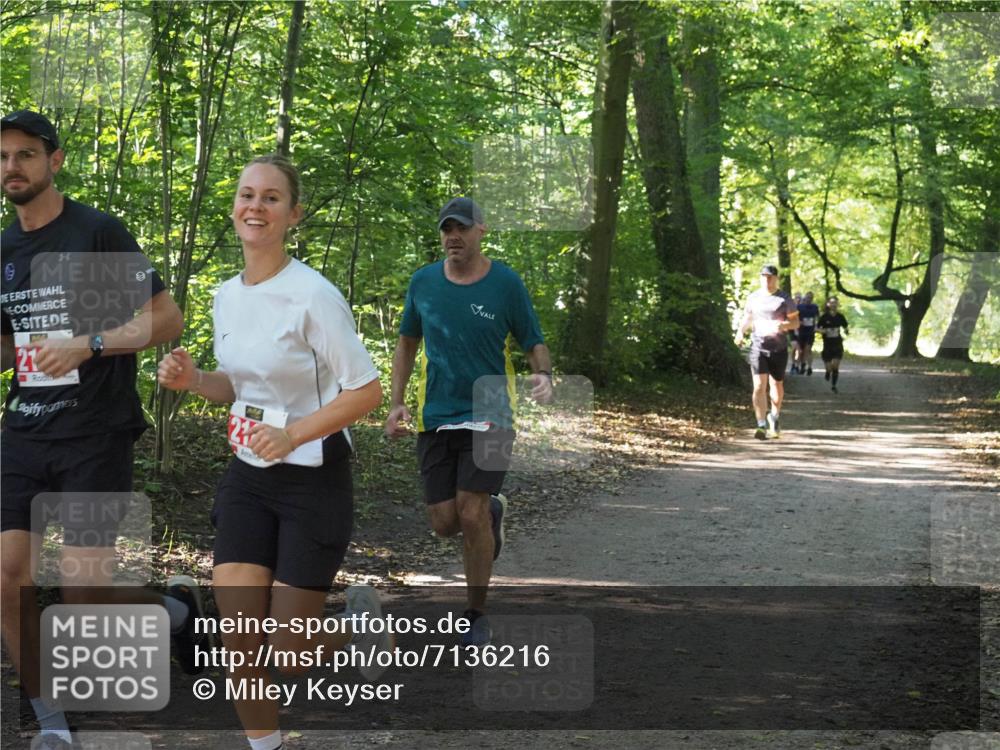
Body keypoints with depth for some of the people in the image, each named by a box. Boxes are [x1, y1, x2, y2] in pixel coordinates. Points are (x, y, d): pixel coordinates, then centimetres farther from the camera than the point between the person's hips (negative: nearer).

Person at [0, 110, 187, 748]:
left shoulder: (98, 233, -7)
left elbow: (168, 320, -9)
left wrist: (88, 344, -20)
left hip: (96, 434, -6)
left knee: (83, 595, -10)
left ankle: (176, 612, 22)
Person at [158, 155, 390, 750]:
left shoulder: (313, 295, -17)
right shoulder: (227, 296, 4)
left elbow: (367, 391, -16)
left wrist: (293, 434, -26)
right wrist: (193, 379, -3)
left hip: (315, 480, -6)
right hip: (248, 477, 6)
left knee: (287, 658, -2)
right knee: (241, 642, -5)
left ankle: (361, 625, 29)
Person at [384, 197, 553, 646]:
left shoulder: (506, 284, -4)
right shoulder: (423, 282, 4)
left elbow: (534, 343, 2)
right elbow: (407, 343, 16)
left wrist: (544, 376, -20)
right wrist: (397, 403, 8)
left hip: (487, 415, -3)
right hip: (435, 418, 3)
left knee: (471, 516, -11)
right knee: (444, 522, 1)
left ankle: (476, 615, 7)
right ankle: (492, 511, 38)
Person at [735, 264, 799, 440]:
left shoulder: (784, 299, -1)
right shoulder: (753, 298, 7)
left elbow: (796, 322, 0)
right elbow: (747, 320, 17)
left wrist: (783, 325, -21)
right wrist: (741, 332, -4)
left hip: (779, 348, 0)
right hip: (758, 347, 0)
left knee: (777, 385, 13)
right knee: (759, 386, -12)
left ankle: (774, 416, 40)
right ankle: (762, 426, -15)